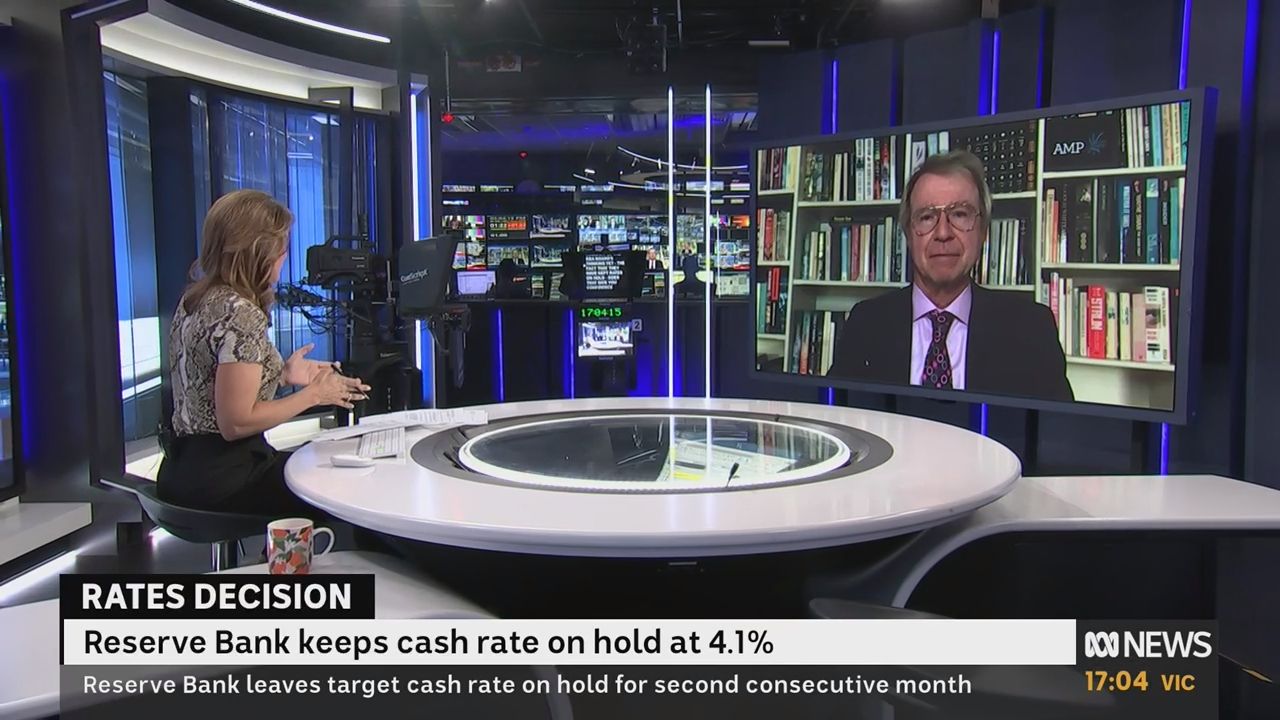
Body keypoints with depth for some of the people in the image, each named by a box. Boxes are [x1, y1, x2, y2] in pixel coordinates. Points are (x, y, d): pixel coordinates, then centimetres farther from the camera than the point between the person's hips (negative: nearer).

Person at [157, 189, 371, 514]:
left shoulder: (195, 299, 7)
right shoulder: (240, 313, -21)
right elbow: (236, 423, -23)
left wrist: (281, 375, 10)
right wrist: (314, 394, -13)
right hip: (220, 478, -9)